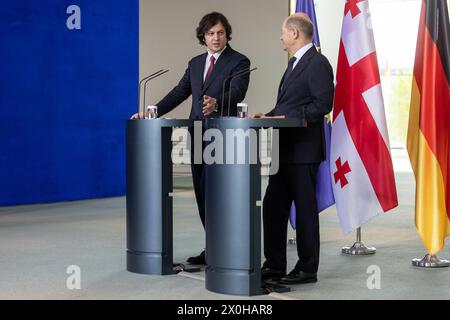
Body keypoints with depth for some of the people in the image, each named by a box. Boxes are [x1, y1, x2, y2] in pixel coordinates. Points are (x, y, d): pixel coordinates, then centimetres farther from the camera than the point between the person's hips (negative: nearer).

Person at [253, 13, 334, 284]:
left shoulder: (317, 63, -11)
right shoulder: (294, 63, 19)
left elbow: (324, 103, -20)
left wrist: (289, 118, -19)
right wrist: (270, 116, 8)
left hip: (303, 149, -10)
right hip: (284, 149, 10)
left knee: (305, 208, -1)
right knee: (273, 206, 9)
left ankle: (307, 269, 9)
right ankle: (274, 265, 17)